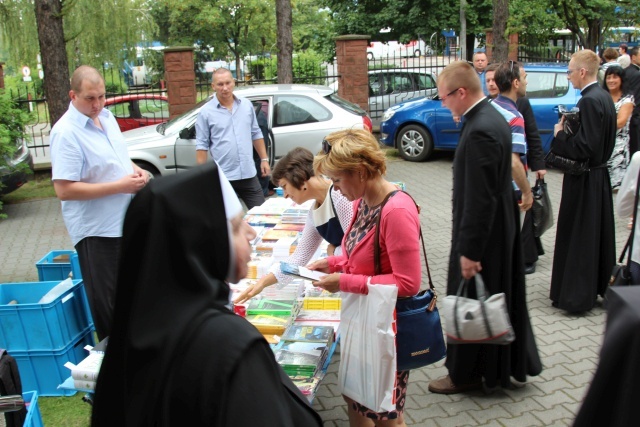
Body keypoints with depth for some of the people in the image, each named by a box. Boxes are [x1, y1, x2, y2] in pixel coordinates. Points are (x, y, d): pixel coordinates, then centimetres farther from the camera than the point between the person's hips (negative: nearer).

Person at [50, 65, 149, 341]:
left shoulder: (106, 116, 5)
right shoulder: (66, 132, -20)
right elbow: (64, 190, -24)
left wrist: (135, 170, -2)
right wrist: (120, 186, -24)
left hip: (125, 221, 9)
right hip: (96, 230, -8)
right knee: (108, 302, 3)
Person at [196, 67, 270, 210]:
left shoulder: (247, 105, 6)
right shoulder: (206, 112, -5)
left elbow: (256, 134, 14)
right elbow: (202, 145, -5)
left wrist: (264, 159, 9)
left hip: (249, 174, 3)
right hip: (222, 177, -3)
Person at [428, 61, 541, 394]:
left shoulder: (479, 131, -26)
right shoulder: (492, 117, 6)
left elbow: (480, 199, -26)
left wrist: (469, 251, -21)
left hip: (483, 232, -10)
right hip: (501, 227, 10)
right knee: (499, 298, 21)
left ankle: (466, 374, 23)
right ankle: (512, 363, 38)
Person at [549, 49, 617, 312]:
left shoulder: (589, 101, -21)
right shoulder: (604, 97, 8)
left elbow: (584, 147, -25)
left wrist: (560, 134, -11)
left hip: (584, 181, -10)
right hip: (600, 175, 10)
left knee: (578, 236, 0)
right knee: (599, 233, 18)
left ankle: (577, 296, 10)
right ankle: (599, 286, 32)